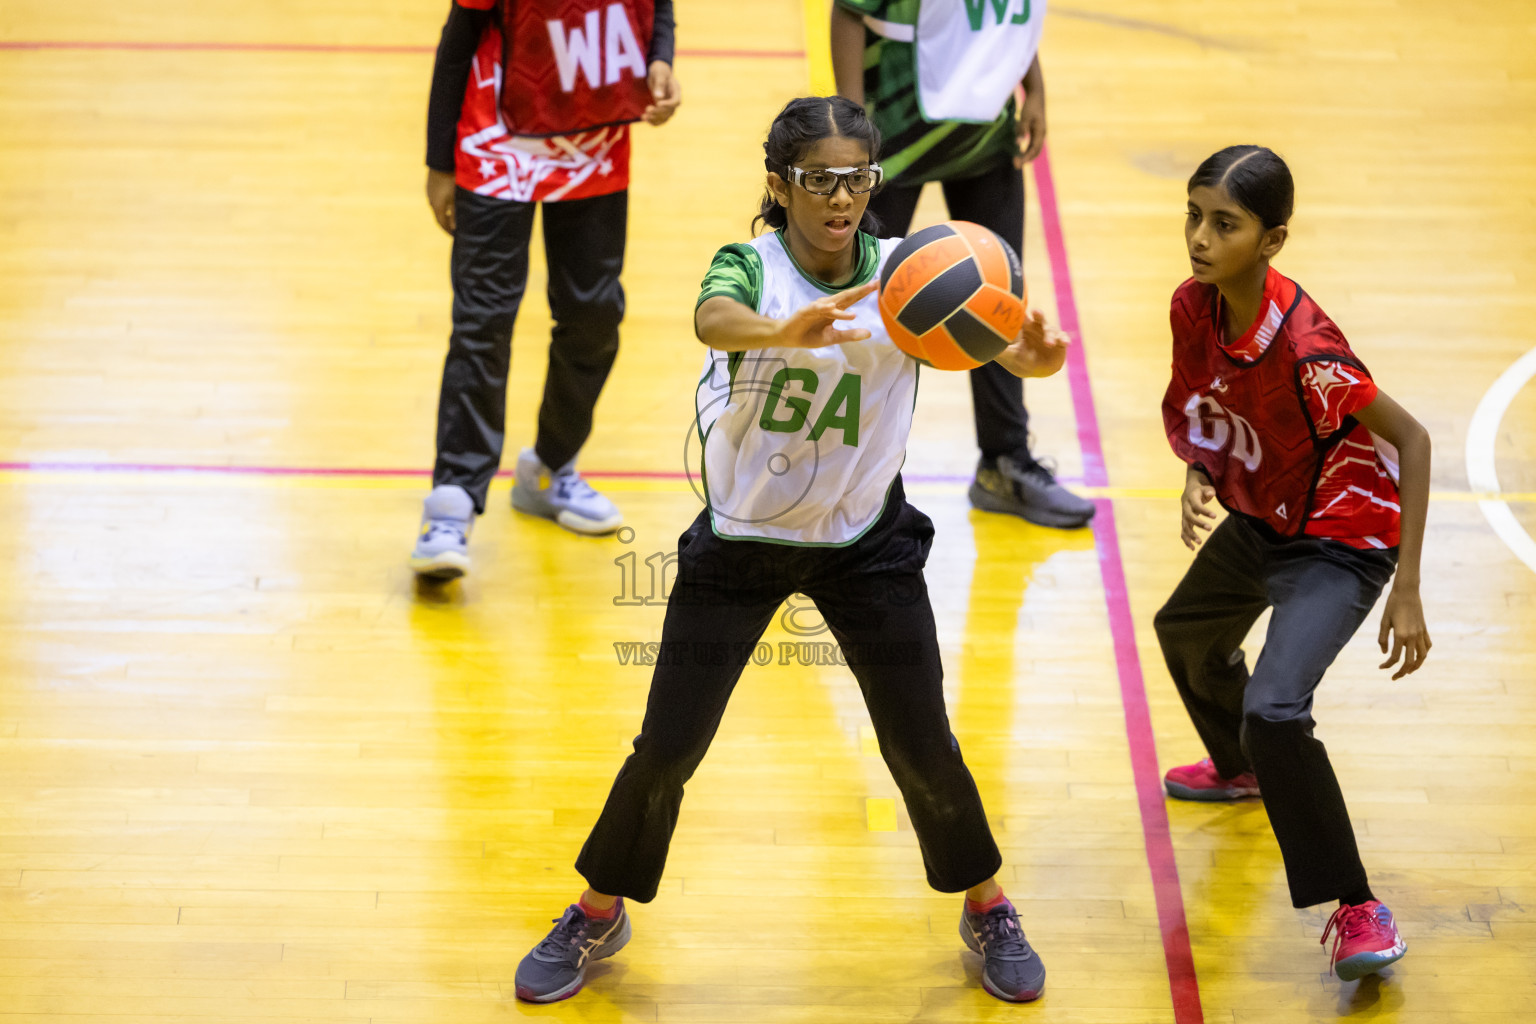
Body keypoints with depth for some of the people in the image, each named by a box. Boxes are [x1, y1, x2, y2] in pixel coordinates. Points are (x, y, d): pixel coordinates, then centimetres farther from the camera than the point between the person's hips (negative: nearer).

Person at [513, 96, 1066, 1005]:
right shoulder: (751, 267, -17)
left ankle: (988, 910, 29)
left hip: (866, 543, 1)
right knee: (667, 748, 2)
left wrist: (1030, 352, -55)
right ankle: (599, 915, 26)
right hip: (739, 540, -1)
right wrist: (783, 332, -64)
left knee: (922, 747, 4)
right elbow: (714, 319, -41)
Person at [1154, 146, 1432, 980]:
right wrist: (1198, 474, -12)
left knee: (1273, 711, -26)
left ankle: (1357, 910, -11)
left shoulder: (1302, 347, -35)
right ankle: (1242, 769, 63)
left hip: (1340, 541, -9)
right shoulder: (1194, 305, -14)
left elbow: (1410, 438, -26)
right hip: (1259, 519, 9)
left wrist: (1406, 590, -27)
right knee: (1187, 632, 32)